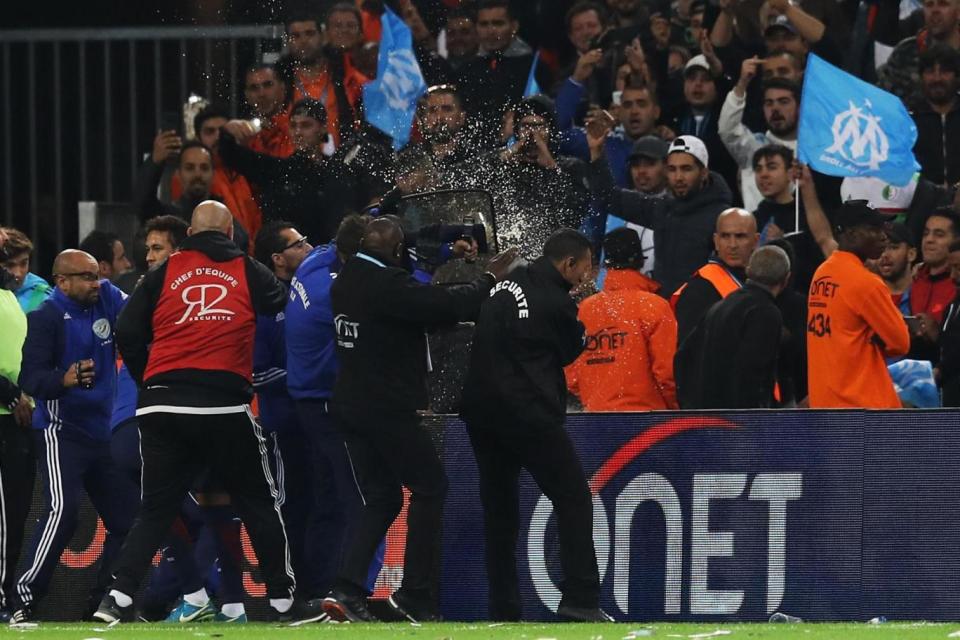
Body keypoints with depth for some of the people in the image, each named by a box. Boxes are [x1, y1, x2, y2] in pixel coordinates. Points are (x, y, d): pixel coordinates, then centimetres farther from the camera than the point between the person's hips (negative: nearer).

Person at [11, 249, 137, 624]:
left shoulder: (107, 299, 7)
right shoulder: (47, 317, -12)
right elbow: (30, 379, -20)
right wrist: (64, 379, -38)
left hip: (100, 432, 8)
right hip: (60, 431, -8)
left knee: (127, 517, 9)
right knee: (62, 510, -24)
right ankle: (24, 603, -23)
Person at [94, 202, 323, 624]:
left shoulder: (164, 272, 11)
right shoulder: (248, 272, 10)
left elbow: (128, 334, 6)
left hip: (161, 407, 2)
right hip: (225, 406, -2)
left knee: (156, 509, 8)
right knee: (259, 503, 11)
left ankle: (119, 597, -5)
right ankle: (282, 600, 13)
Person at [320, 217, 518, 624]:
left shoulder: (346, 281, 9)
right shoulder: (387, 284, -19)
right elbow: (449, 306, -21)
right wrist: (488, 280, -4)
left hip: (349, 404, 9)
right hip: (386, 407, -9)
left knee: (382, 498, 13)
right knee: (430, 486, 3)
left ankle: (348, 591, 1)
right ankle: (415, 592, 1)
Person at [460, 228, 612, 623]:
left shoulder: (508, 284, 10)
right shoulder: (555, 302, -12)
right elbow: (571, 352, 2)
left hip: (481, 410, 8)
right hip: (527, 413, -8)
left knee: (499, 509, 12)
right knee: (573, 499, -1)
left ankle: (503, 610, 11)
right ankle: (579, 599, -10)